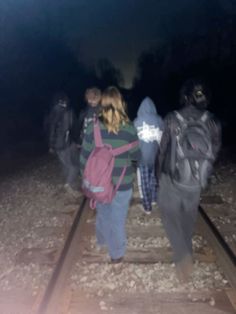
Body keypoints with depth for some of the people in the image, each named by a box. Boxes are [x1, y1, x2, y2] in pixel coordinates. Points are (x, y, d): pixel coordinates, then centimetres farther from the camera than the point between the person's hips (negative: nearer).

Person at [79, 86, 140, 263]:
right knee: (118, 218, 14)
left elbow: (85, 156, -4)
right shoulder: (128, 128, -15)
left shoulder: (93, 127, -10)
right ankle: (117, 253, 32)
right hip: (122, 183, -2)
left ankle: (102, 240, 50)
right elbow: (136, 156, -5)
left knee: (103, 213, 25)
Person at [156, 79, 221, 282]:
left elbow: (164, 149, -7)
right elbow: (215, 151, 0)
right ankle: (185, 247, 43)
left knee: (170, 213, 11)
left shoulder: (172, 119, -16)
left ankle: (183, 255, -3)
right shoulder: (212, 121, -8)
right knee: (189, 214, 23)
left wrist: (159, 172, 9)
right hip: (196, 179, 3)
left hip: (172, 177, -3)